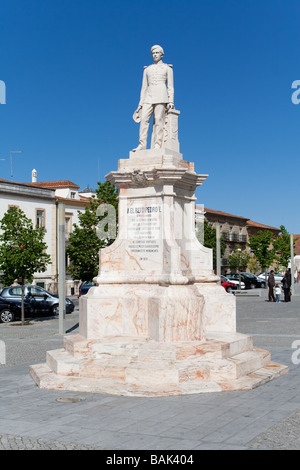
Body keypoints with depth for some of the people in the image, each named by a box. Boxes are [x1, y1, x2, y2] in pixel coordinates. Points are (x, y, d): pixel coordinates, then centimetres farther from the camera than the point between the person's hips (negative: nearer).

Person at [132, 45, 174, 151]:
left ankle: (157, 145, -15)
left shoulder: (167, 68, 12)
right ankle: (142, 145, -16)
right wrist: (141, 103, 10)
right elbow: (144, 87, 18)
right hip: (149, 97, 3)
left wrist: (171, 101, -6)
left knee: (159, 120, -12)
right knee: (144, 119, -12)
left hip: (161, 96, -3)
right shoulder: (147, 69, 20)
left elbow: (170, 86, 6)